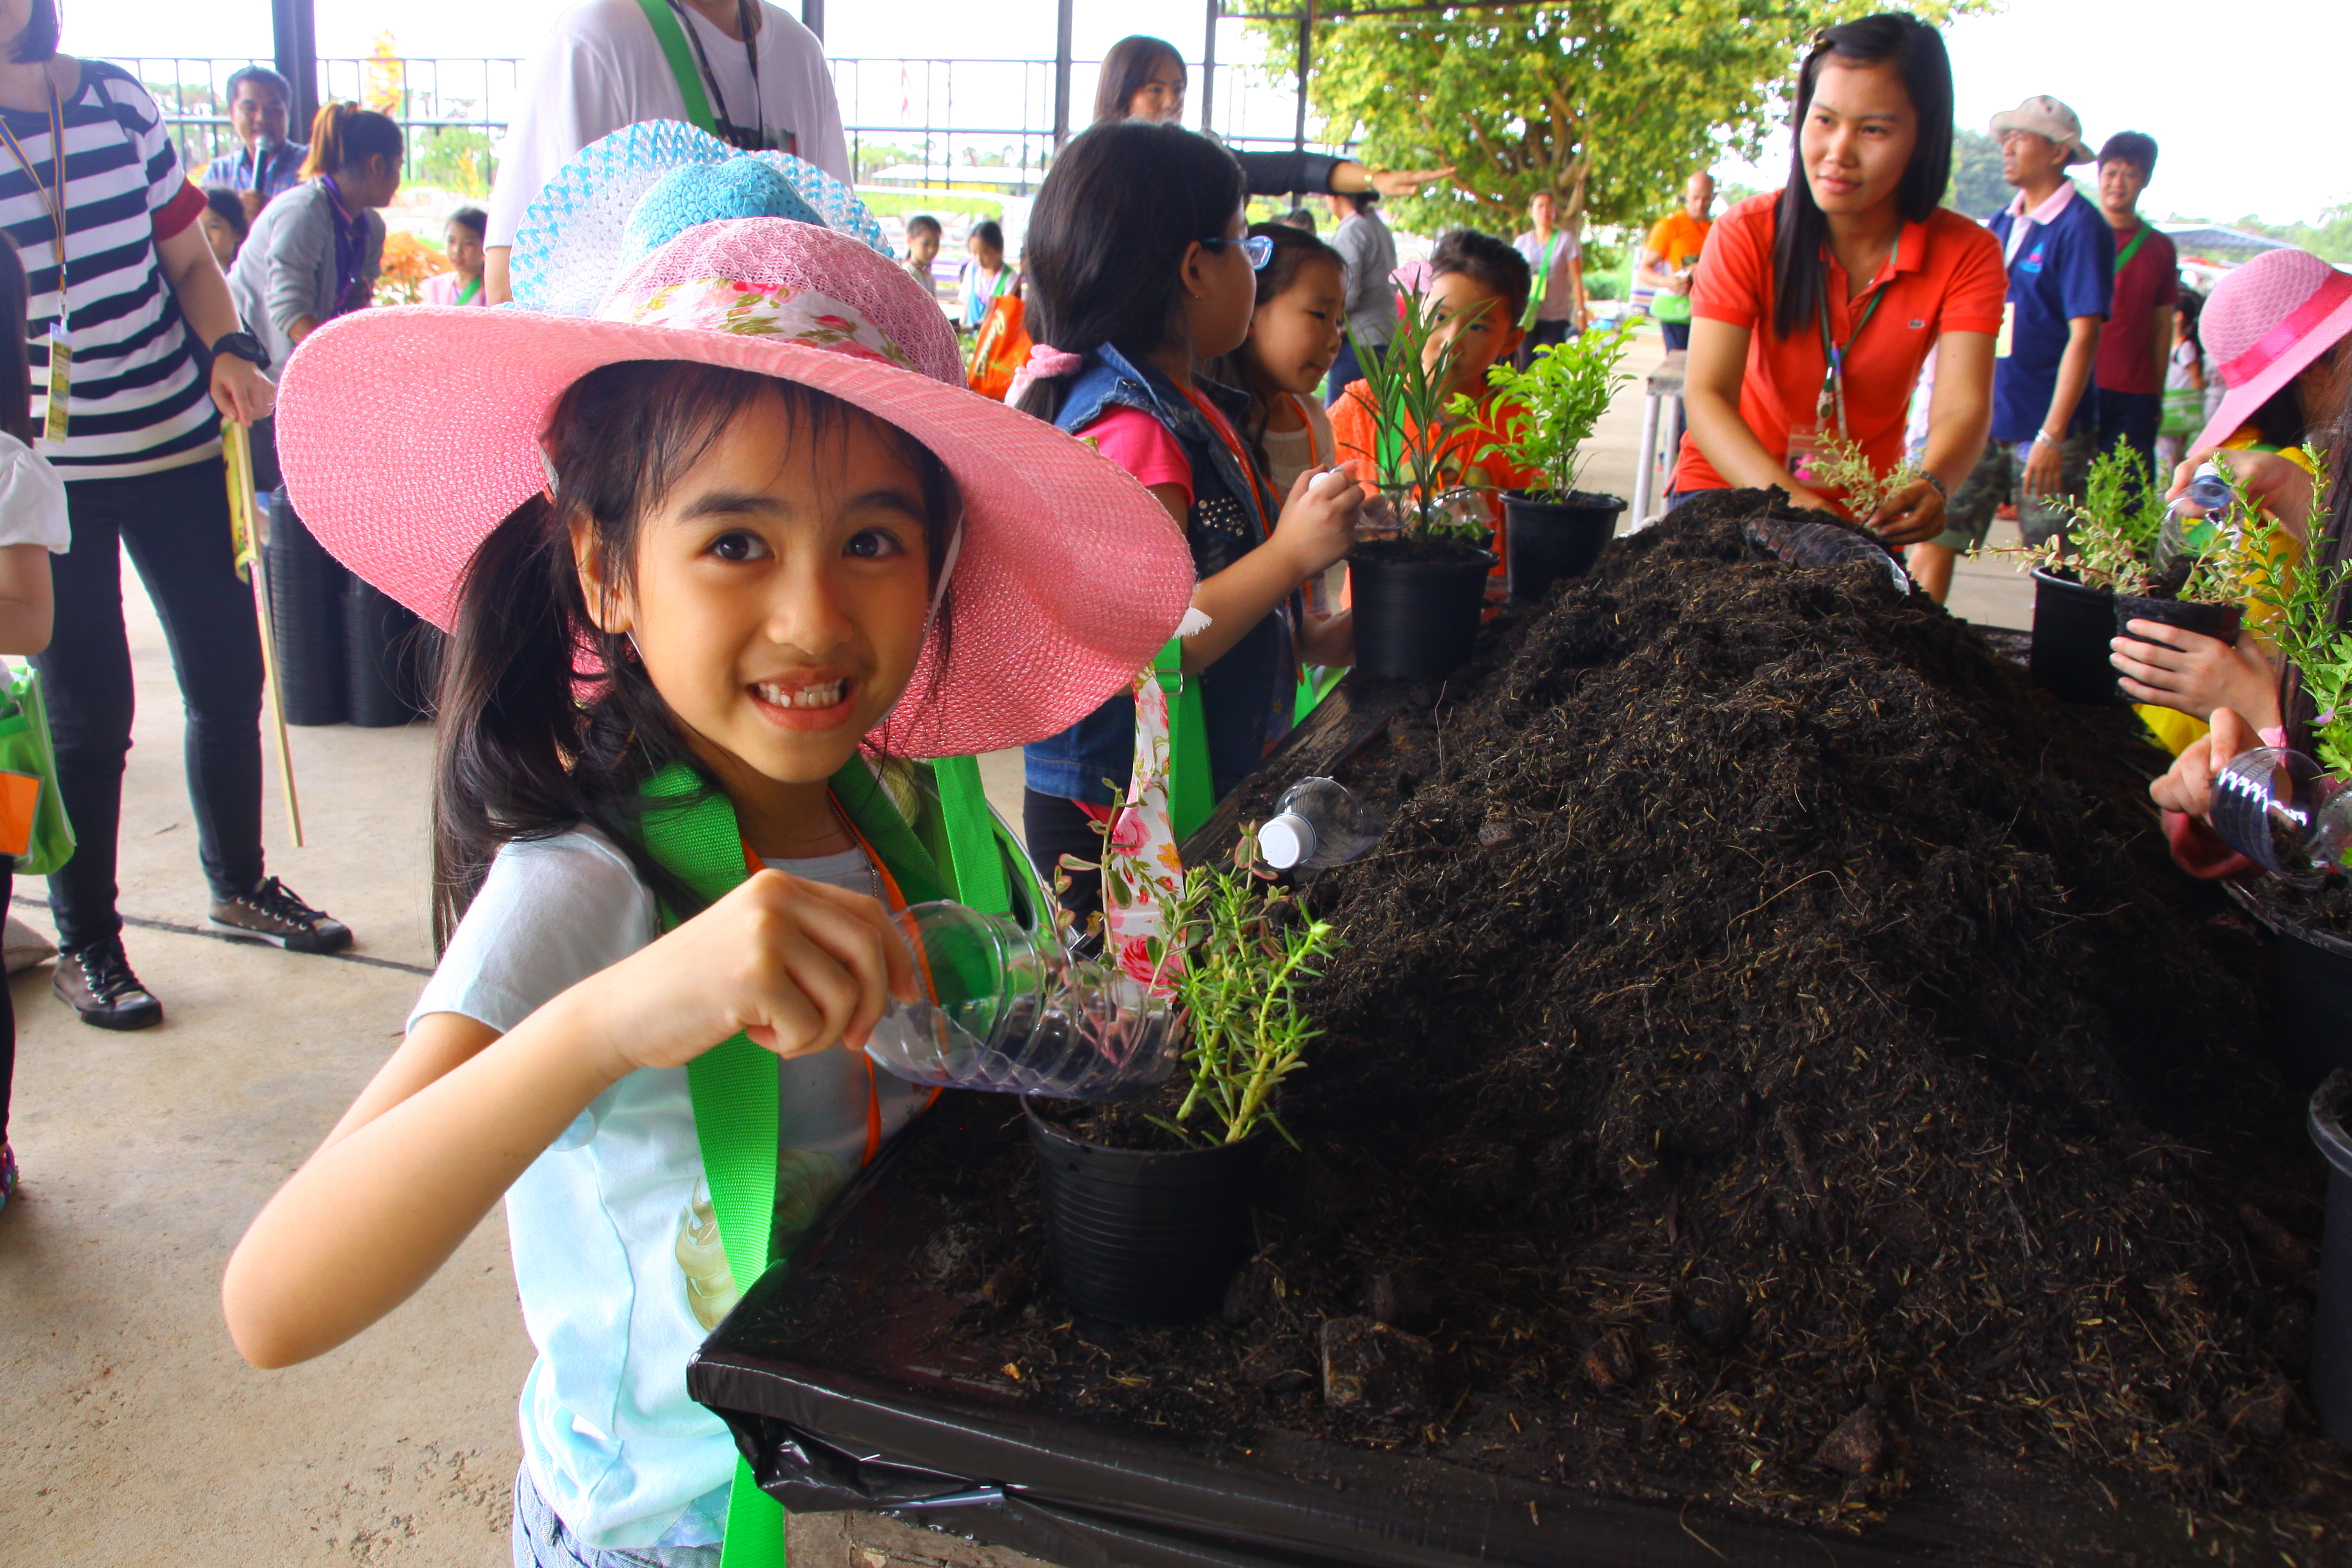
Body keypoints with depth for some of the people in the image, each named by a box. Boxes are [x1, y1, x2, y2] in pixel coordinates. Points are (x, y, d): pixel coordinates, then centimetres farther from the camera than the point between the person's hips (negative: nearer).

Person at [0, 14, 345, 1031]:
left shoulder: (121, 98, 5)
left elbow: (188, 259, 12)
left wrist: (227, 352, -6)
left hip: (178, 441, 4)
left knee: (227, 677, 11)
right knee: (87, 711, 0)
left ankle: (240, 883, 33)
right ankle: (85, 942, 18)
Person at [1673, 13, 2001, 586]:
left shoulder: (1966, 256, -12)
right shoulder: (1749, 234, -16)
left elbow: (1962, 408, -24)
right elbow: (1706, 395, -27)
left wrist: (1929, 486, -48)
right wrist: (1788, 498, -44)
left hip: (1862, 511, 2)